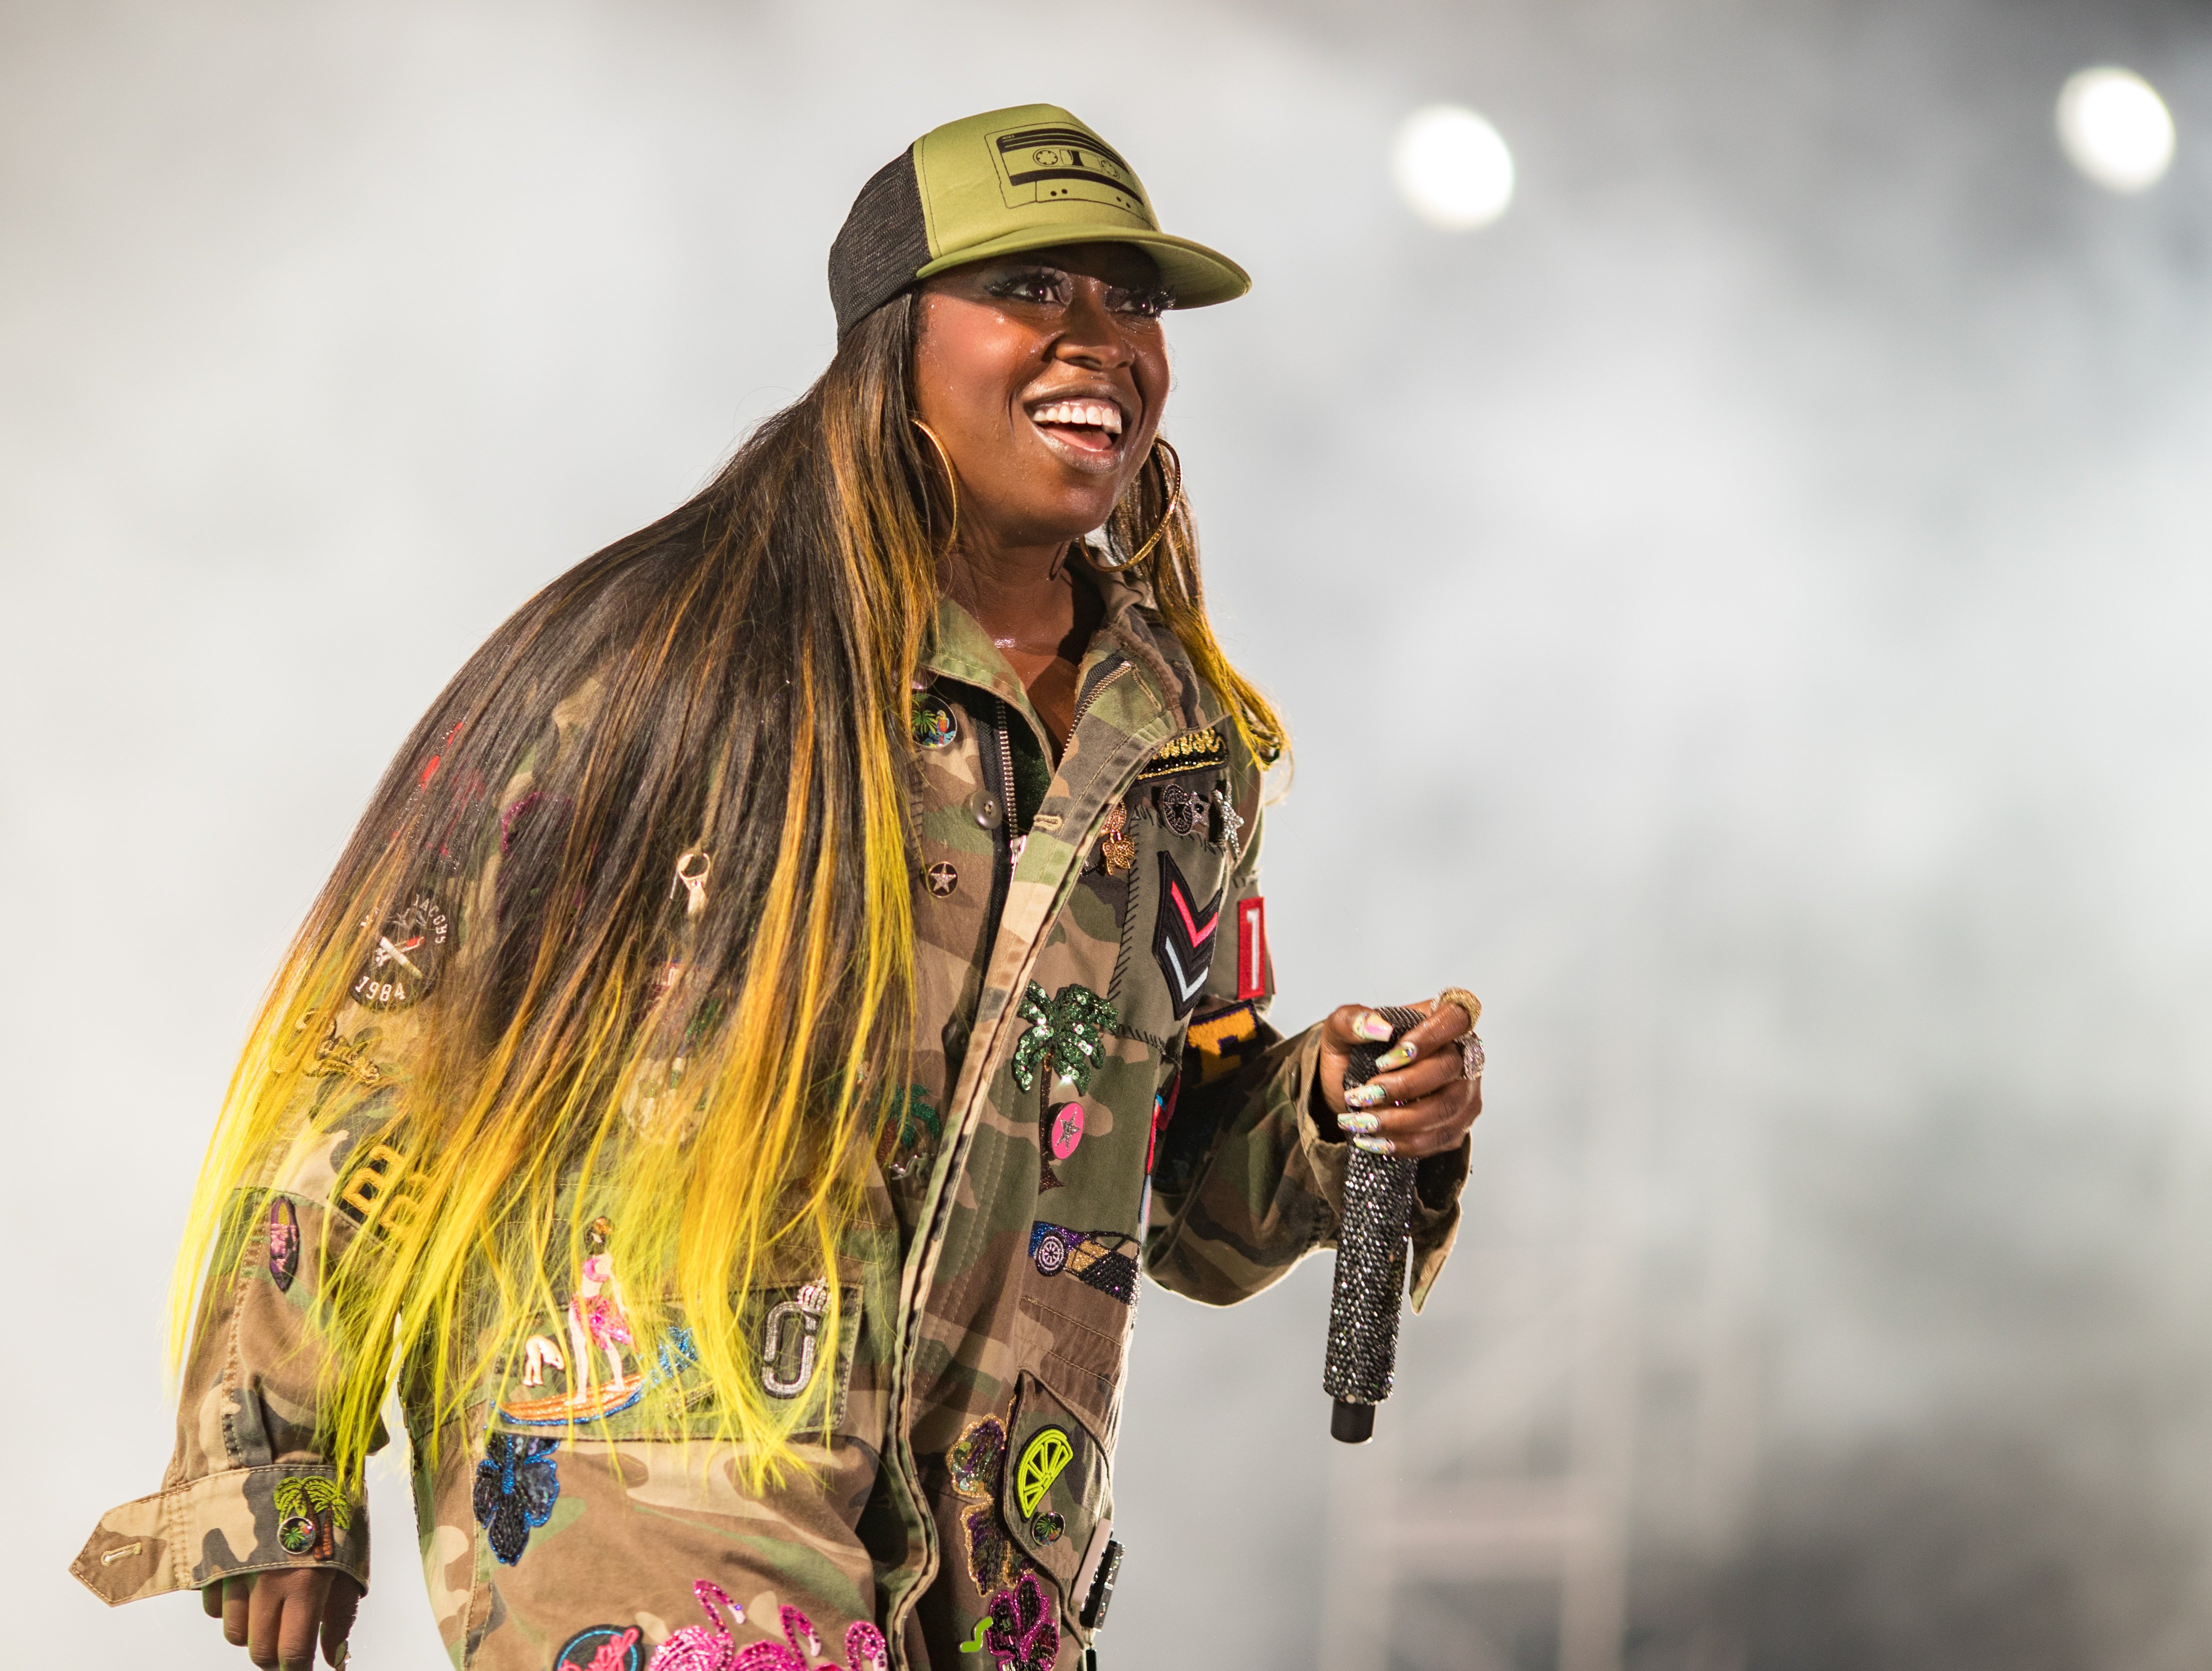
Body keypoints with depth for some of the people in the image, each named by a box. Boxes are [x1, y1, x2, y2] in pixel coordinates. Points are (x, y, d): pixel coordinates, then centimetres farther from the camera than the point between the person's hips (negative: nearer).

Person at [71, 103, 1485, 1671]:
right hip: (640, 1523, -5)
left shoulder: (1194, 749, 10)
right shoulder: (668, 656, -7)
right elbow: (373, 1046, -2)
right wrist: (274, 1475, -1)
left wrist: (1329, 1117, -1)